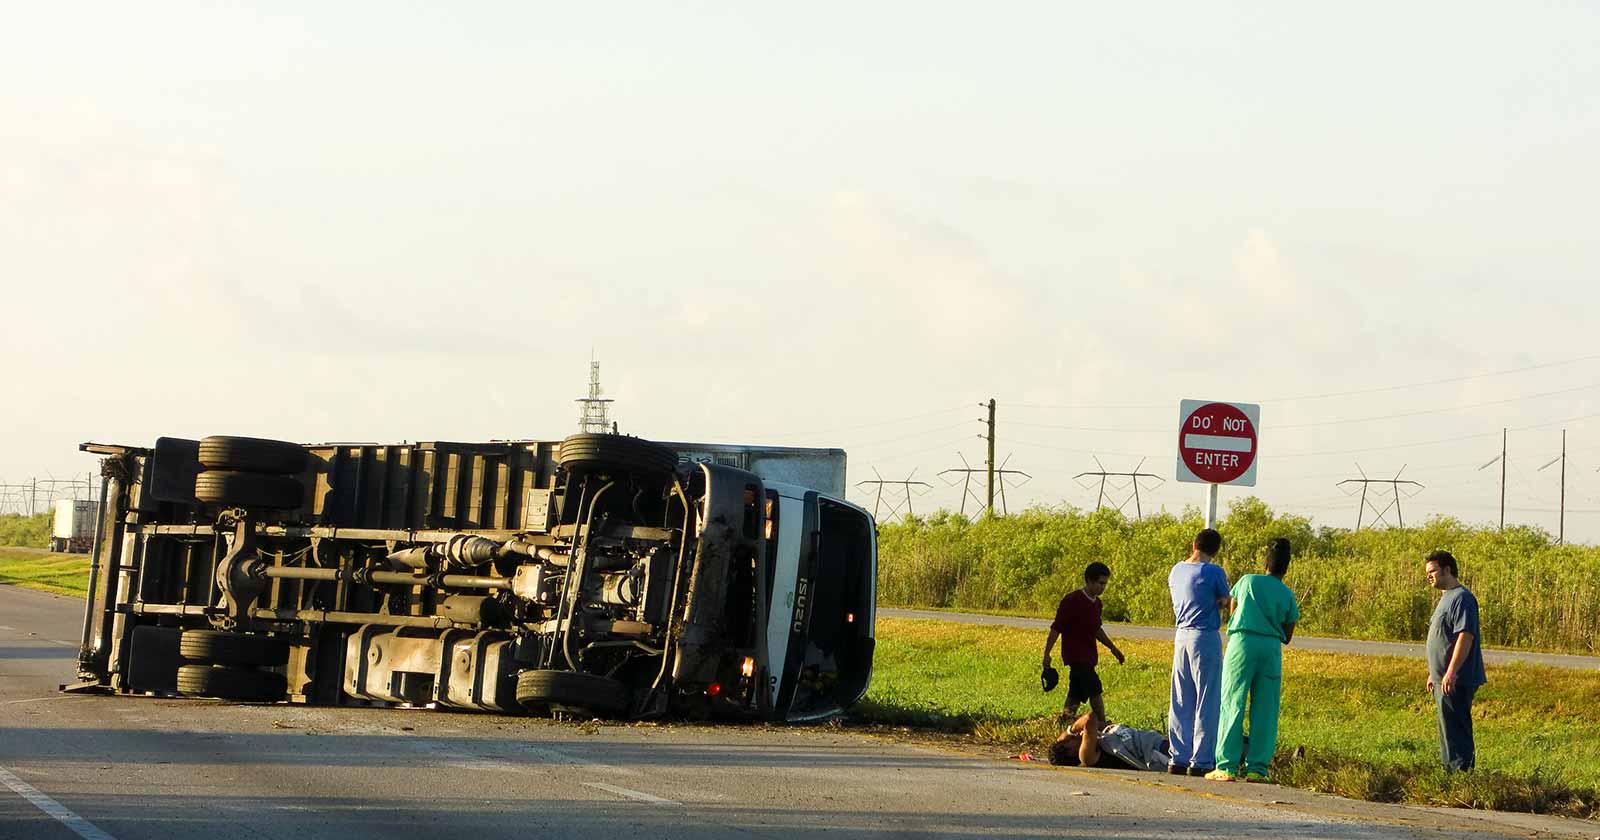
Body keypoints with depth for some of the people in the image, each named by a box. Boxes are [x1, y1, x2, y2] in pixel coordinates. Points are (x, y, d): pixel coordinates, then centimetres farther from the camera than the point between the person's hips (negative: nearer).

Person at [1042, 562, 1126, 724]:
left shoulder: (1096, 604, 9)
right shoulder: (1072, 601, -16)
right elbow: (1056, 628, -14)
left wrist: (1113, 648, 23)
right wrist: (1047, 654, -16)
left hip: (1089, 656, 8)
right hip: (1076, 655, -8)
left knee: (1076, 695, 10)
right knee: (1095, 690, -13)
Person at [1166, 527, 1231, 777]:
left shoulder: (1176, 571, 7)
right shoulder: (1214, 573, -11)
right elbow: (1225, 602, -3)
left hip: (1181, 636, 6)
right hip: (1206, 638, -6)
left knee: (1181, 703, 11)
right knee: (1207, 702, -1)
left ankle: (1178, 759, 13)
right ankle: (1201, 761, -2)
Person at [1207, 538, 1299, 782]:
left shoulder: (1248, 581, 6)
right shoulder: (1287, 596, 9)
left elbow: (1233, 608, 21)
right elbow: (1287, 637, 14)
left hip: (1242, 642, -1)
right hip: (1271, 648, 1)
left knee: (1232, 705, -1)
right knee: (1265, 710, 6)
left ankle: (1227, 767, -7)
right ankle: (1256, 768, 2)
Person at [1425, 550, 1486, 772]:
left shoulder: (1461, 598, -15)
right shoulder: (1446, 598, 19)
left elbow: (1465, 636, -23)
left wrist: (1450, 673, -27)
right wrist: (1433, 674, 25)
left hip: (1456, 681, -11)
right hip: (1443, 679, 11)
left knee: (1455, 732, -9)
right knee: (1448, 731, 14)